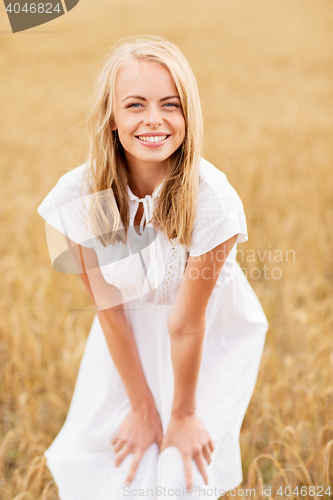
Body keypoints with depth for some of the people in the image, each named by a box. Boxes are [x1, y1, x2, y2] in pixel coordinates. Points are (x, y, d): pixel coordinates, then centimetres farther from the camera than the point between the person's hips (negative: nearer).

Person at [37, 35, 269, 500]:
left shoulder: (213, 200, -31)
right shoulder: (78, 197, -23)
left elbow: (186, 323, -22)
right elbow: (109, 309, -14)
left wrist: (183, 414, -9)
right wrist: (143, 406, -6)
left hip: (213, 336, -2)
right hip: (129, 338, 3)